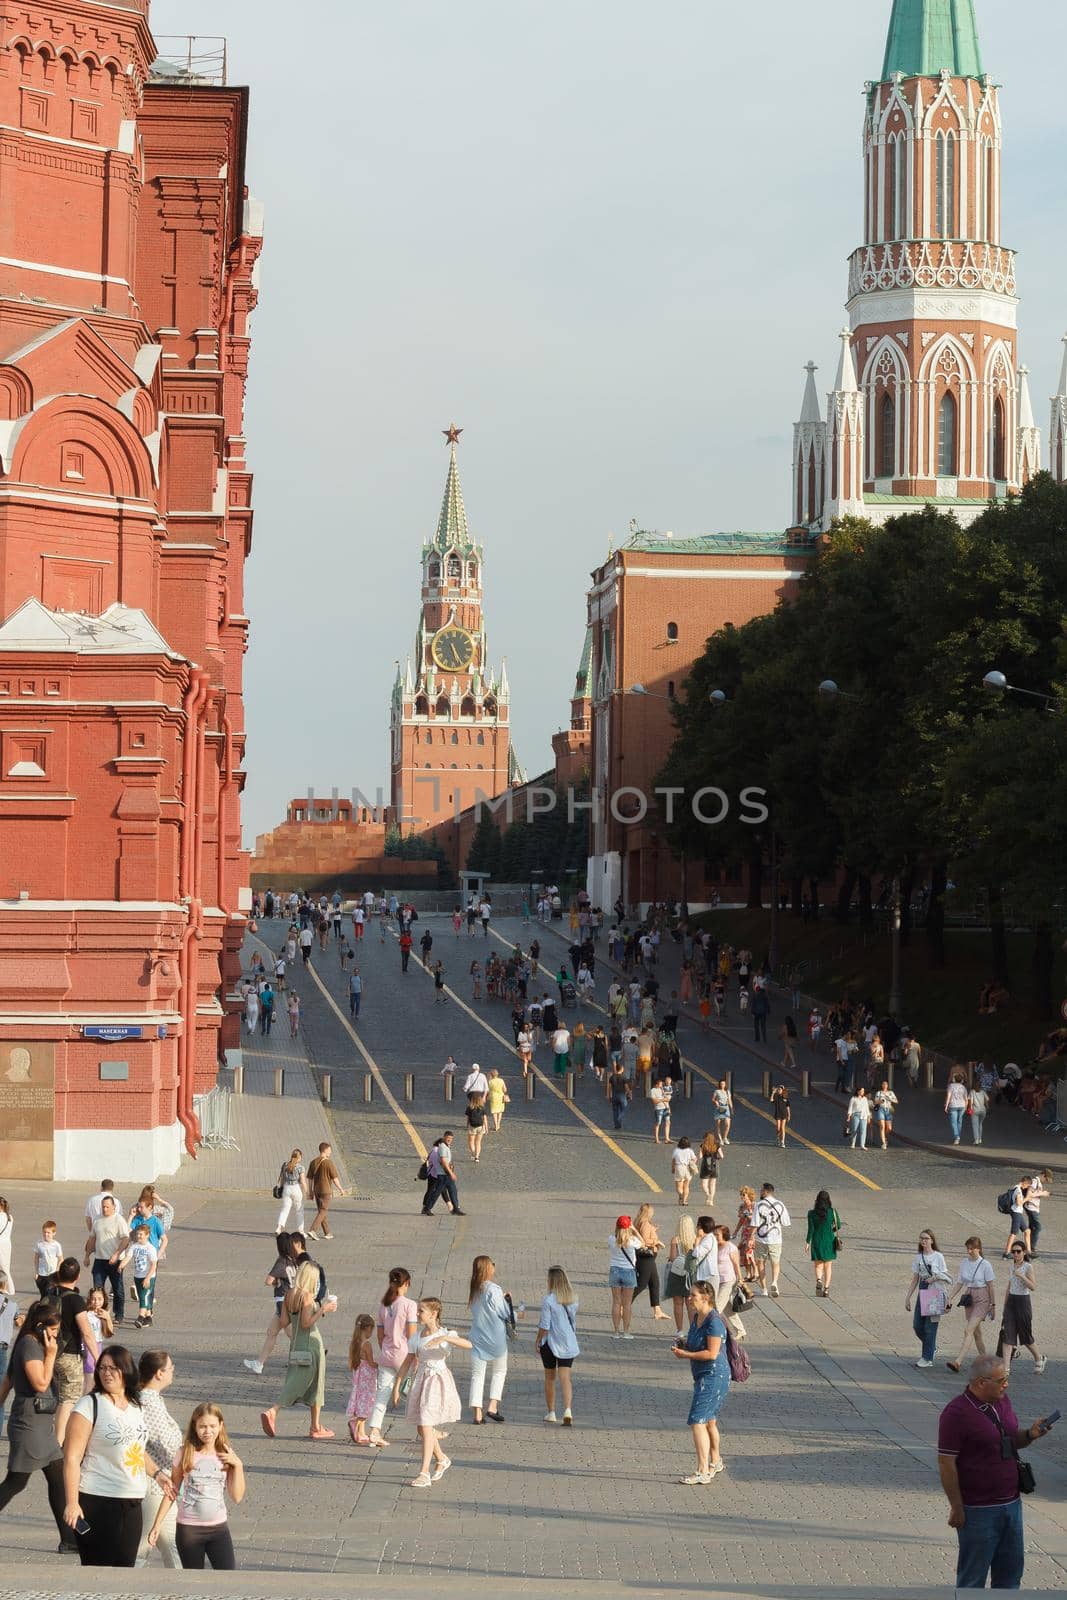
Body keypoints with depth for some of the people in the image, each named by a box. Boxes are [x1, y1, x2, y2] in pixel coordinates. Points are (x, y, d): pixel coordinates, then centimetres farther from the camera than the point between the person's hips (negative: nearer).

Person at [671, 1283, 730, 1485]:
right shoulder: (696, 1317, 10)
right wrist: (683, 1345, 3)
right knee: (709, 1421, 24)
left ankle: (703, 1472, -16)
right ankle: (715, 1462, 43)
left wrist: (685, 1354, -17)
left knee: (698, 1421, -15)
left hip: (714, 1376, -10)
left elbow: (712, 1353, -24)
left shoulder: (714, 1322, -19)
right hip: (703, 1376, 10)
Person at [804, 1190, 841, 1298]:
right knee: (828, 1266, 12)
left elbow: (811, 1229, -10)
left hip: (816, 1242, 0)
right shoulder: (832, 1212, -7)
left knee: (818, 1265, 10)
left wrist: (808, 1243, -4)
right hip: (829, 1241, 0)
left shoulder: (812, 1213, -8)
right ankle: (826, 1289, 5)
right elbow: (838, 1227, 0)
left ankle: (819, 1281, -19)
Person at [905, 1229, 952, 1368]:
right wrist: (907, 1297, 10)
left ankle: (928, 1358, 2)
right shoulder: (918, 1257, 10)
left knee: (930, 1326, -5)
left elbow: (946, 1277, 1)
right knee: (917, 1325, 3)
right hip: (922, 1293, 5)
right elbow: (915, 1280, 13)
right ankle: (932, 1348, 27)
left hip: (935, 1294, -5)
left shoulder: (938, 1257, -4)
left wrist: (936, 1277, -18)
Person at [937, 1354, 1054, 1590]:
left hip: (1011, 1504, 7)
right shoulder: (957, 1413, -18)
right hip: (978, 1509, -7)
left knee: (1011, 1568, 16)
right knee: (973, 1577, 5)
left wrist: (1030, 1434, -4)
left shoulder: (1002, 1401, 6)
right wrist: (956, 1508, -16)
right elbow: (946, 1464, -17)